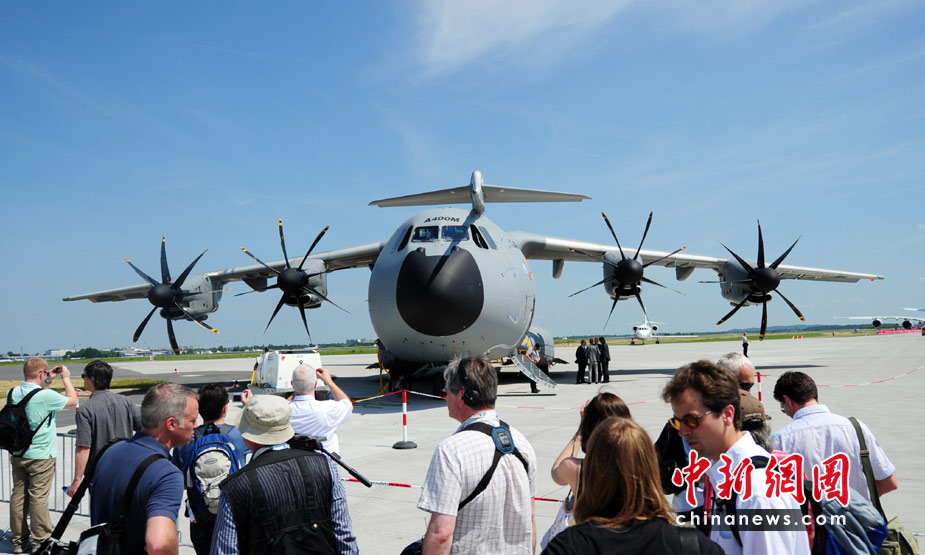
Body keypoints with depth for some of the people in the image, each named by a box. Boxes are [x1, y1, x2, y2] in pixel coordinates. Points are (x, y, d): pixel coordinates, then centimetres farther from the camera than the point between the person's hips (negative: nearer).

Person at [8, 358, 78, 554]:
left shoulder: (14, 393, 1)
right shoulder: (46, 395, -20)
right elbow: (73, 400, -4)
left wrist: (49, 381, 20)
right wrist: (66, 378, 6)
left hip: (17, 455, 7)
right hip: (40, 456, -7)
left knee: (18, 496, 12)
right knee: (38, 499, 1)